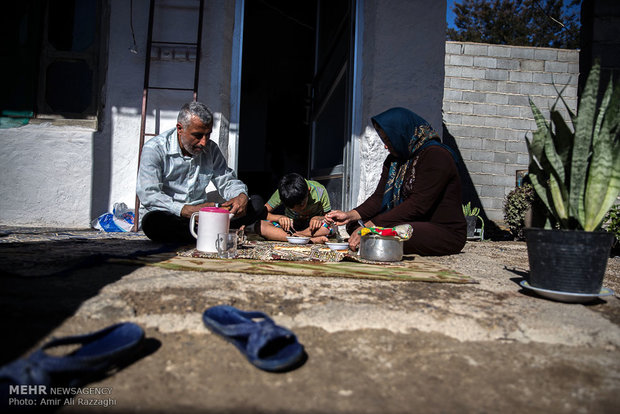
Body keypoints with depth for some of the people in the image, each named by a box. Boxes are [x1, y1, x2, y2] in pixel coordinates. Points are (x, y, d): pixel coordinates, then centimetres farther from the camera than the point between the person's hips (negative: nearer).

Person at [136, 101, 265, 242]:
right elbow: (148, 195, -18)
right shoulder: (154, 149, -8)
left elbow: (227, 182, 11)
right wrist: (188, 210, -30)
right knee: (152, 221, -40)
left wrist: (242, 196, -15)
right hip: (170, 217, -4)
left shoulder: (210, 149, 7)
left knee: (256, 203, -10)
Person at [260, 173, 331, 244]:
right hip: (290, 226, 1)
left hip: (312, 226, -1)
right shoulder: (282, 193, -21)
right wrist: (279, 217, -34)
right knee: (260, 226, -29)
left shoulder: (320, 191, -24)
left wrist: (319, 218, -34)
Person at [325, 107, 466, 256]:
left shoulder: (436, 156, -15)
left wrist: (370, 225, -27)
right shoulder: (393, 160, 12)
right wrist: (351, 215, -13)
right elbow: (380, 197, 5)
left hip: (447, 232, -8)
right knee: (354, 224, -7)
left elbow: (418, 205, -24)